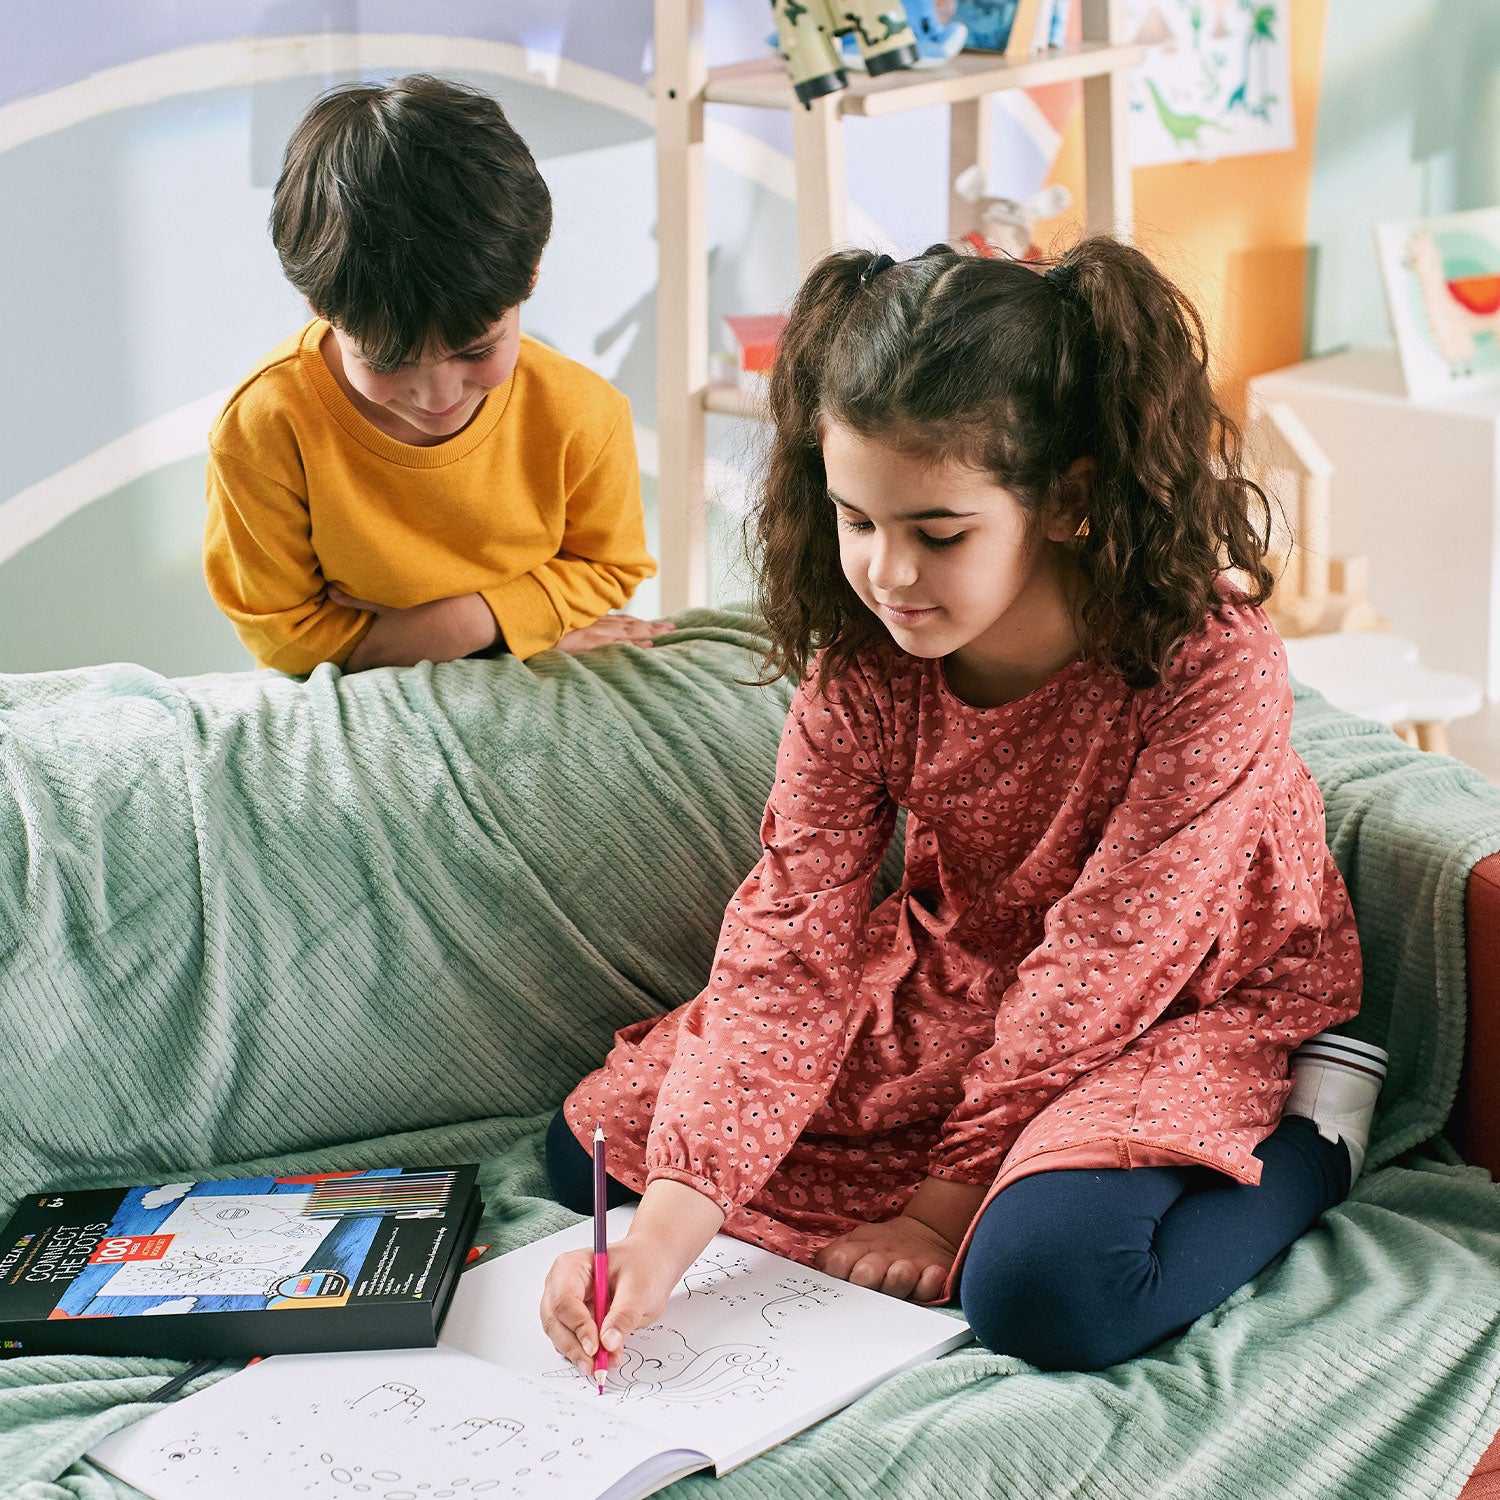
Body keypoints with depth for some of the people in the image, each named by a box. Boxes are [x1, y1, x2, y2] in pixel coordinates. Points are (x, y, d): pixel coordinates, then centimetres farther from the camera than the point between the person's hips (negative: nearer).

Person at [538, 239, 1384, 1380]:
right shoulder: (861, 664, -14)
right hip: (962, 987, 6)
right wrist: (669, 1224, -31)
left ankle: (1313, 1132, -7)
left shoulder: (1210, 664, -29)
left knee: (1045, 1282, -37)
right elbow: (794, 937, -20)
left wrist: (949, 1197, -21)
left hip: (1195, 1007, -6)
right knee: (595, 1144, -1)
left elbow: (1101, 966, -25)